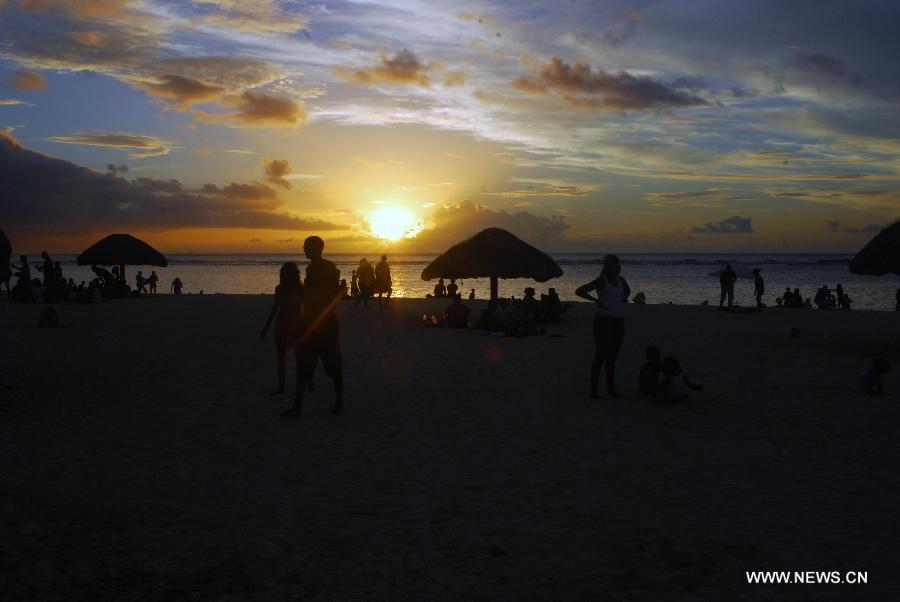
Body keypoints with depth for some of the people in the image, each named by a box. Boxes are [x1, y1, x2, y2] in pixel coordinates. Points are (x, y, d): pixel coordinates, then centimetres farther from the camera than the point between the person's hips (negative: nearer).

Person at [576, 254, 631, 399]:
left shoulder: (620, 280, 11)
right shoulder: (601, 281, -8)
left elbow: (627, 290, 35)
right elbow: (579, 291, -13)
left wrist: (624, 298, 15)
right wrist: (596, 300, -16)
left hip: (618, 321, 7)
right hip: (604, 320, -7)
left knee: (612, 357, 13)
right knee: (600, 357, -6)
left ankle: (611, 389, 22)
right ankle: (593, 391, -3)